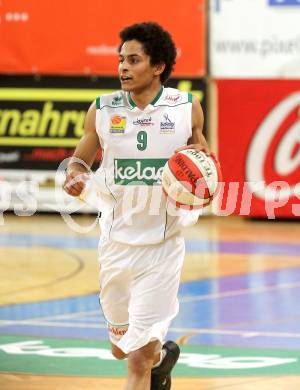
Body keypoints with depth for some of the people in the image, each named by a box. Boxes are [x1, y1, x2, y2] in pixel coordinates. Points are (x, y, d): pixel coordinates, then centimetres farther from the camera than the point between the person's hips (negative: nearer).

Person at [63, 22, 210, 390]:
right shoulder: (103, 109, -2)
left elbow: (204, 158, 13)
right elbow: (80, 158, 9)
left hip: (163, 245, -3)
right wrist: (75, 174, -14)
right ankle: (162, 356, 51)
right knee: (121, 348, 19)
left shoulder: (187, 108, -4)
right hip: (116, 244, 3)